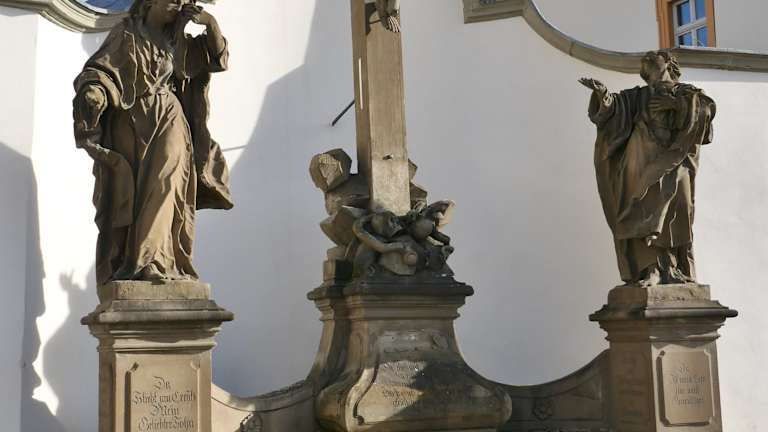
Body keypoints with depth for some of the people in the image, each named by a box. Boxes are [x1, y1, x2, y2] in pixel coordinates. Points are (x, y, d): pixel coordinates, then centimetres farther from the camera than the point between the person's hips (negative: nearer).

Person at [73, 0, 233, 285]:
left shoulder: (177, 41, 19)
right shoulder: (127, 34, 6)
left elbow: (218, 59, 20)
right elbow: (100, 70, -7)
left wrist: (210, 23, 4)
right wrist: (94, 92, -29)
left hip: (169, 126, 3)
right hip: (133, 125, -3)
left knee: (163, 190, -14)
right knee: (128, 197, -9)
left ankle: (148, 263, -19)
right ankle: (120, 269, -13)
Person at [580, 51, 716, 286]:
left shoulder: (685, 92, 17)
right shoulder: (638, 95, 22)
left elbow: (707, 107, -2)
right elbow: (614, 104, 4)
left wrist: (676, 104, -11)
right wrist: (602, 93, -16)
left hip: (671, 162, -1)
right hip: (644, 163, 1)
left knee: (674, 216, -8)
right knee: (642, 216, -12)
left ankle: (676, 271, -2)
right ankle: (652, 269, -15)